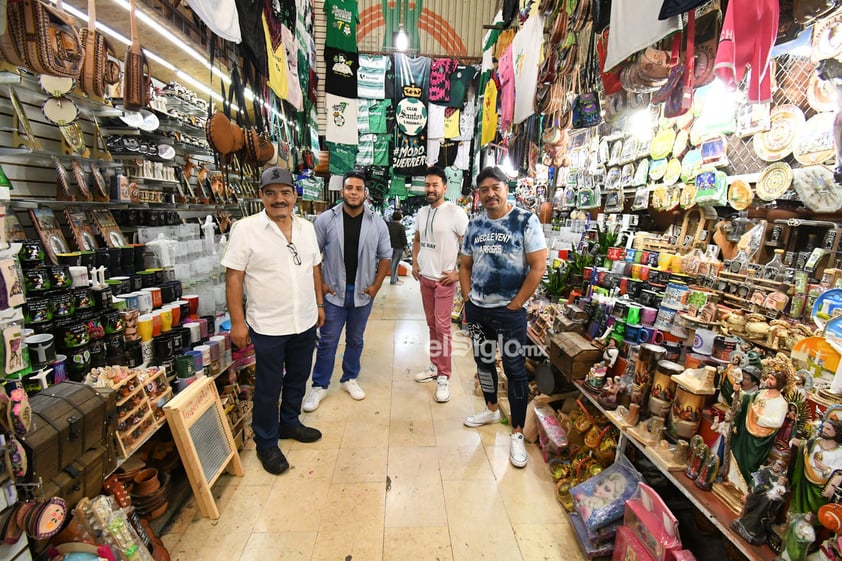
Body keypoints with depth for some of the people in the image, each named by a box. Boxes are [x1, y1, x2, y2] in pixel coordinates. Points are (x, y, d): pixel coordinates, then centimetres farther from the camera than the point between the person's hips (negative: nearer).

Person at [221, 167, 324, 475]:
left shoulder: (306, 227, 4)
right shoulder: (245, 229, -12)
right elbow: (234, 278, -12)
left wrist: (319, 303, 12)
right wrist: (237, 322, -13)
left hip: (305, 322, 5)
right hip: (268, 326, -5)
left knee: (298, 378, 21)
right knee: (269, 388, 11)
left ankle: (289, 423, 44)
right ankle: (266, 443, 32)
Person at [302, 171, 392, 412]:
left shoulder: (377, 223, -2)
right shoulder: (326, 219, -6)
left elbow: (385, 256, 4)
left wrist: (376, 286, -2)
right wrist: (320, 284, -5)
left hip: (363, 293, 2)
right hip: (334, 292, -1)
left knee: (355, 340, 15)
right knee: (327, 341, 6)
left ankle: (350, 378, 34)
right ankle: (319, 386, 22)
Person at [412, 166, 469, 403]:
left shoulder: (455, 212, -13)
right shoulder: (421, 212, 9)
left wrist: (458, 272, -15)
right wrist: (415, 263, 10)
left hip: (444, 279, -6)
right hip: (424, 277, 7)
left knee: (442, 327, -4)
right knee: (432, 325, 14)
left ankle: (444, 377, 7)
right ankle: (435, 367, 27)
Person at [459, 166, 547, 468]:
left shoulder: (525, 221, -9)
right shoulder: (474, 224, 6)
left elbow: (538, 266, -12)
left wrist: (516, 304, -12)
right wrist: (467, 299, 2)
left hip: (509, 311, -5)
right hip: (476, 308, 6)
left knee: (515, 369, 3)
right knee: (483, 360, 19)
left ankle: (517, 434, 18)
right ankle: (491, 409, 42)